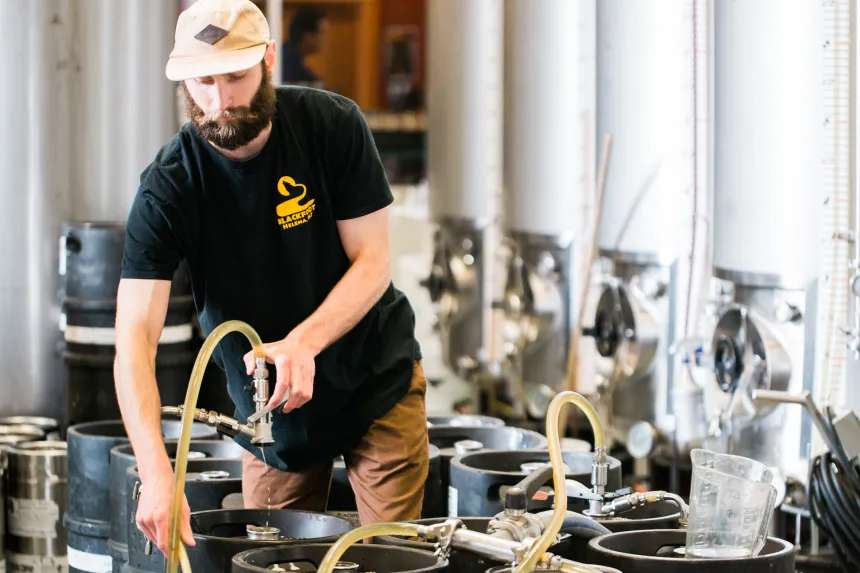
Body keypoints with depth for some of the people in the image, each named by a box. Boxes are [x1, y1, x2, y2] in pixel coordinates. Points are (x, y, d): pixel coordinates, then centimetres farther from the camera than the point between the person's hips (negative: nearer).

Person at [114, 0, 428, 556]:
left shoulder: (331, 125, -16)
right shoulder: (168, 187, -19)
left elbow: (372, 261, -14)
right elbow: (135, 339, -26)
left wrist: (303, 343, -33)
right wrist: (156, 474, -40)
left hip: (378, 381, 0)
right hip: (268, 406, 0)